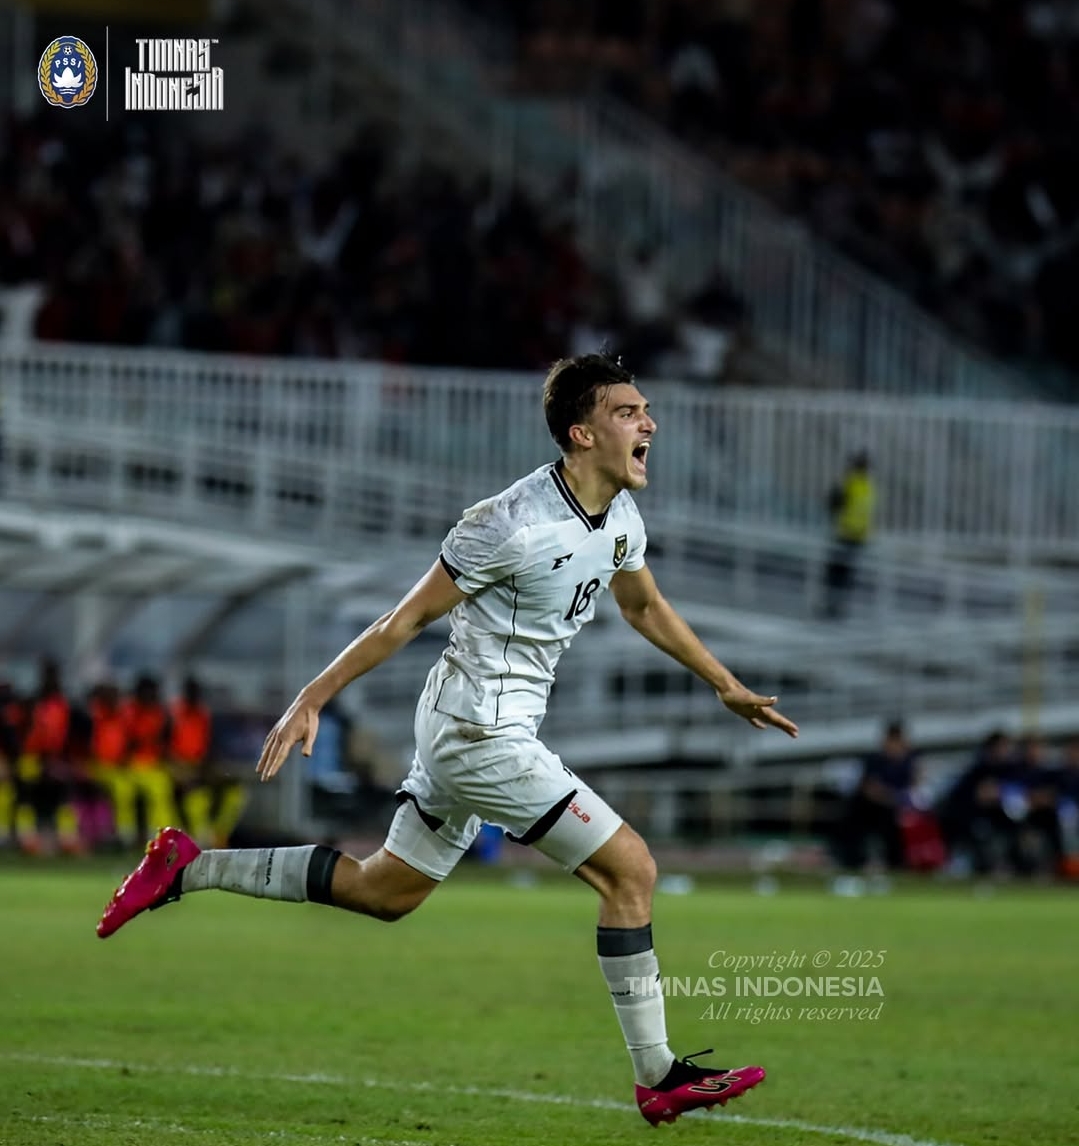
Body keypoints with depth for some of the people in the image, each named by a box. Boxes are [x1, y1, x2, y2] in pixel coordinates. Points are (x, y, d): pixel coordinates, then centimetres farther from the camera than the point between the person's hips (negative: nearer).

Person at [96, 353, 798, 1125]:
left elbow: (645, 606, 24)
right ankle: (659, 1078, -3)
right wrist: (312, 701, -12)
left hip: (471, 734, 10)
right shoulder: (511, 524, -23)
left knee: (384, 891, 19)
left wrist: (727, 686, 28)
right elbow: (409, 618, -16)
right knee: (630, 867, -10)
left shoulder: (621, 517, 4)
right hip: (480, 735, -10)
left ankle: (188, 868, 25)